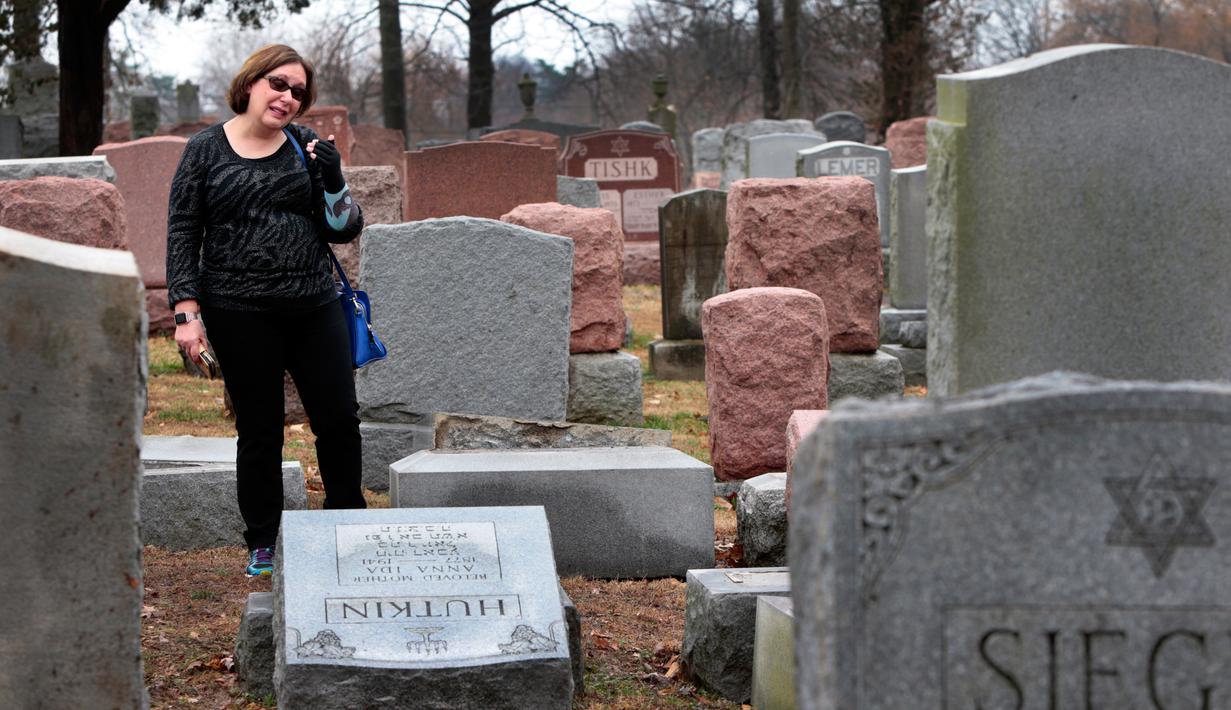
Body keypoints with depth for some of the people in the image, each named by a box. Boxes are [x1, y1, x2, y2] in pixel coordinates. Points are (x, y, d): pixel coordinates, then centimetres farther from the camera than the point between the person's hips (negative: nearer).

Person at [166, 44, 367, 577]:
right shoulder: (207, 150, 0)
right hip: (240, 314, -2)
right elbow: (182, 233, 0)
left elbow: (344, 231, 6)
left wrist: (332, 181, -12)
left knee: (339, 418, 3)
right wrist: (187, 313, -7)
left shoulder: (309, 148, 6)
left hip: (314, 308, 3)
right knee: (259, 430, 4)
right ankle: (262, 546, 16)